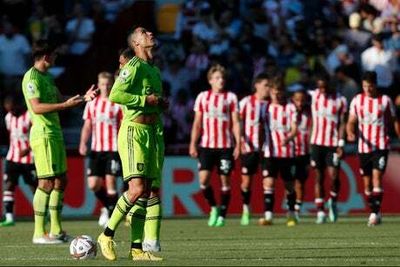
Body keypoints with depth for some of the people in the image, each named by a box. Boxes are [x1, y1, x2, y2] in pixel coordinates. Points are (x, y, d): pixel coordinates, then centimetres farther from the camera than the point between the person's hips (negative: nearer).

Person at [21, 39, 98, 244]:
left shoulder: (47, 77, 19)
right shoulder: (32, 77, -11)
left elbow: (59, 100, 24)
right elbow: (36, 107, -20)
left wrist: (83, 98, 11)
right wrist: (65, 105, -25)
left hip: (55, 134, 10)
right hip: (43, 134, -10)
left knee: (60, 181, 11)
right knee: (47, 182, -10)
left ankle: (56, 230, 17)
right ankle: (39, 233, -8)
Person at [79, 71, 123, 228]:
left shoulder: (118, 104, -1)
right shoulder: (92, 104, 12)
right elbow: (87, 126, 13)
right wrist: (83, 143, -2)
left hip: (113, 150, -4)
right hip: (96, 150, 4)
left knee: (110, 182, -10)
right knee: (93, 184, -1)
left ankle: (111, 216, -3)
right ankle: (107, 207, 24)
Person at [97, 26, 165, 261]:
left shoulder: (155, 70, 19)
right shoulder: (134, 66, -9)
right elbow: (115, 95, -21)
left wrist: (161, 104, 11)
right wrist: (146, 99, -17)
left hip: (153, 132, 8)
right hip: (134, 131, -8)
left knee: (146, 193, 4)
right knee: (137, 189, -17)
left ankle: (137, 249, 5)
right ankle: (107, 235, -4)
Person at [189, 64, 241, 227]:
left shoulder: (231, 97, 4)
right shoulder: (202, 97, 9)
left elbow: (236, 123, 2)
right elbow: (197, 123, 11)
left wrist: (238, 144, -6)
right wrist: (193, 144, 4)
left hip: (226, 146, -1)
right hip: (206, 145, 1)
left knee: (225, 180, 1)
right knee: (203, 179, -10)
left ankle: (222, 215, 10)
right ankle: (213, 208, 10)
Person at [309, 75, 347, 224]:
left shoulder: (340, 100, -1)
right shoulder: (313, 96, 1)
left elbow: (342, 123, -1)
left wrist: (341, 144, -7)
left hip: (333, 144, -1)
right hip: (317, 143, 1)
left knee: (333, 177, -10)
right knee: (319, 177, 1)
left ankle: (333, 202, 17)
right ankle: (320, 211, 5)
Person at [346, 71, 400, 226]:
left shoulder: (385, 100, 1)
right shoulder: (357, 101, 4)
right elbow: (351, 122, 2)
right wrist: (350, 133, -19)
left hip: (381, 146, -3)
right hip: (364, 147, 3)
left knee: (377, 177, -17)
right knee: (367, 182, 7)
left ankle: (375, 213, -19)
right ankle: (374, 212, 20)